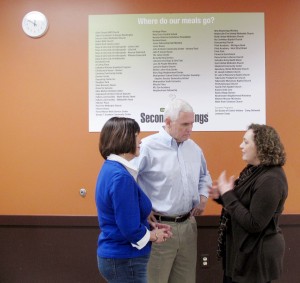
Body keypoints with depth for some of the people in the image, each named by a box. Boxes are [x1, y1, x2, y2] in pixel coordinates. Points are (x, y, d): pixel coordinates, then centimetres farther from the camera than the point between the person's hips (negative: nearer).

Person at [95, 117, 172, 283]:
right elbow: (131, 230, -25)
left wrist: (151, 227, 6)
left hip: (115, 255, 9)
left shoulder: (110, 168, 6)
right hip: (124, 261, -9)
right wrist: (154, 236, -8)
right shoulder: (121, 177, -25)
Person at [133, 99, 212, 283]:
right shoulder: (148, 147, -15)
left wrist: (203, 195, 10)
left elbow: (204, 175, 26)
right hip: (159, 227, -6)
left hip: (188, 225, 7)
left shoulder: (194, 148, 8)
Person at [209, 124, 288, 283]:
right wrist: (221, 196, -2)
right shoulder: (254, 170, 5)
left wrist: (227, 194, -23)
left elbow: (254, 224, -26)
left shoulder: (270, 180, -25)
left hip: (256, 255, -9)